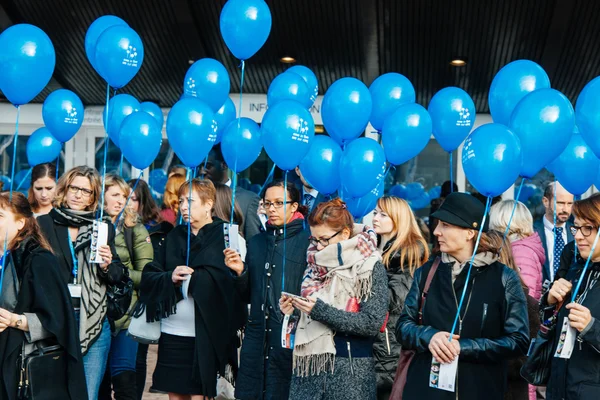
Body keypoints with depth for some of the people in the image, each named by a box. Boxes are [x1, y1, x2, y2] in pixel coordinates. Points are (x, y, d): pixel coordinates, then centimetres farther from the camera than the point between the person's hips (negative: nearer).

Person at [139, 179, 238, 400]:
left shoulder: (226, 236, -1)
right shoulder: (174, 236, 14)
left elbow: (229, 280, -11)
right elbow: (148, 277, 10)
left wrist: (191, 278, -10)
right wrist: (170, 278, -9)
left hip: (204, 334, -5)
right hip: (171, 332, 5)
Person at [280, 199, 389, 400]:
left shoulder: (370, 267, -7)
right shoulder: (316, 264, 10)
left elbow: (372, 323, -16)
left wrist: (320, 310, -20)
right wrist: (293, 310, -5)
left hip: (349, 370, -5)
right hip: (308, 365, 5)